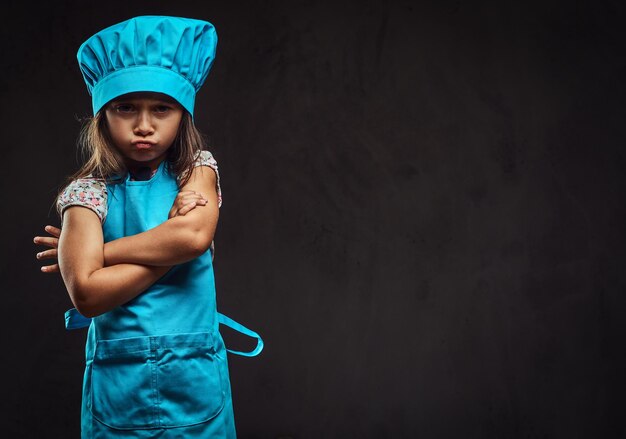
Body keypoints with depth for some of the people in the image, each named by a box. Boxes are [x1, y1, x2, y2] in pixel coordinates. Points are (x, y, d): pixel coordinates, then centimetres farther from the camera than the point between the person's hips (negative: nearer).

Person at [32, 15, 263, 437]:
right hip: (119, 379, -1)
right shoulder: (89, 191, -6)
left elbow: (195, 236, -20)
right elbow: (86, 294, -17)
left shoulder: (198, 169, -1)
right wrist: (168, 251, -15)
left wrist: (91, 251, -13)